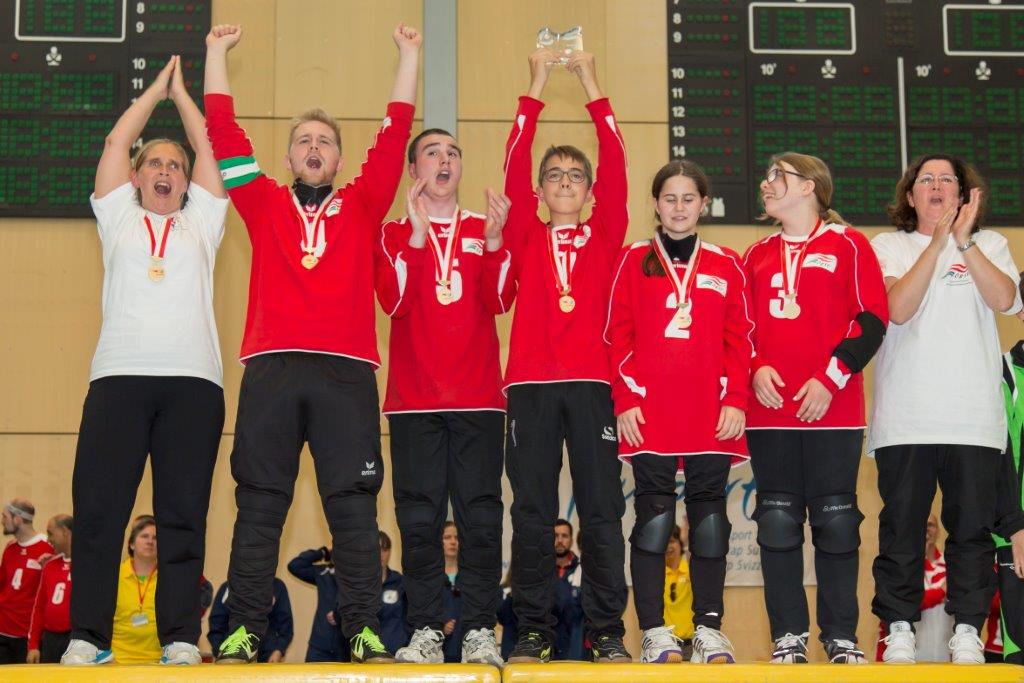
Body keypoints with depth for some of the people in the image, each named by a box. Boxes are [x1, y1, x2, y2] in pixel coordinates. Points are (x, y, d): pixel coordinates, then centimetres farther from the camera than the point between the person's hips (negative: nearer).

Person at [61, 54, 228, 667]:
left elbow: (208, 149, 21)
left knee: (184, 513, -5)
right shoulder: (119, 219, 23)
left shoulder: (200, 224, 24)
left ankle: (181, 638, -5)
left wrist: (182, 92, 32)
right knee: (98, 508, -7)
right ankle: (88, 636, -4)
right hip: (119, 376, 0)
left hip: (194, 380, 0)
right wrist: (156, 89, 29)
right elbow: (116, 144, 20)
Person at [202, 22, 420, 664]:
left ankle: (365, 630, 1)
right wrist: (218, 55, 19)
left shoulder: (362, 207, 17)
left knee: (354, 506, -1)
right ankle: (244, 631, 3)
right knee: (259, 506, 1)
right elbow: (224, 133, 16)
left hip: (346, 371, 0)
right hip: (271, 369, 0)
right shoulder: (266, 205, 17)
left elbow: (395, 135, 14)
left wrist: (409, 55, 15)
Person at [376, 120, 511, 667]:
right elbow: (393, 302, -7)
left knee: (481, 516, -3)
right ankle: (426, 631, 3)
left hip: (478, 396, 1)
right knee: (419, 518, -2)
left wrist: (493, 239, -14)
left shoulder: (484, 230, 13)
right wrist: (416, 234, -14)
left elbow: (499, 301, -2)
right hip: (414, 397, -1)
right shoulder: (394, 234, 11)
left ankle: (480, 631, 1)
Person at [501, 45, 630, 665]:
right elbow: (515, 165, 4)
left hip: (590, 384, 0)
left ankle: (608, 633, 5)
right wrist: (536, 87, 4)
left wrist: (591, 85, 4)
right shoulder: (526, 236, 13)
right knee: (532, 514, 2)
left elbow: (616, 165, 4)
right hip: (531, 385, 1)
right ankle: (534, 631, 8)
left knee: (602, 511, 0)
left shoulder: (605, 236, 12)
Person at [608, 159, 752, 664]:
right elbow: (618, 336, 4)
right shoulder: (634, 261, 8)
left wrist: (736, 399, -2)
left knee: (710, 518, 4)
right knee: (654, 519, -2)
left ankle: (709, 628, 11)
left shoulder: (726, 265, 11)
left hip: (712, 417, 1)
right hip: (649, 415, -1)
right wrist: (625, 400, -5)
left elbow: (740, 339, 8)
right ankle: (654, 632, 3)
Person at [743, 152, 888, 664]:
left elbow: (872, 320, -3)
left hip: (833, 410, -3)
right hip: (769, 409, 4)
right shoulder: (757, 256, 15)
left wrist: (831, 378, -12)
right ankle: (788, 636, 9)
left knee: (835, 521, 0)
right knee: (777, 522, 2)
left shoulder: (847, 245, 3)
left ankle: (841, 636, 9)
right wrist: (755, 368, -3)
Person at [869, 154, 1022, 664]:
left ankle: (967, 631, 12)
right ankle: (899, 628, 10)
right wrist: (937, 243, -13)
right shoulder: (888, 247, 9)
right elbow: (898, 309, -9)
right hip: (905, 420, -1)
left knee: (972, 527, 3)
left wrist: (964, 241, -14)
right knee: (901, 527, 2)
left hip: (975, 418, 1)